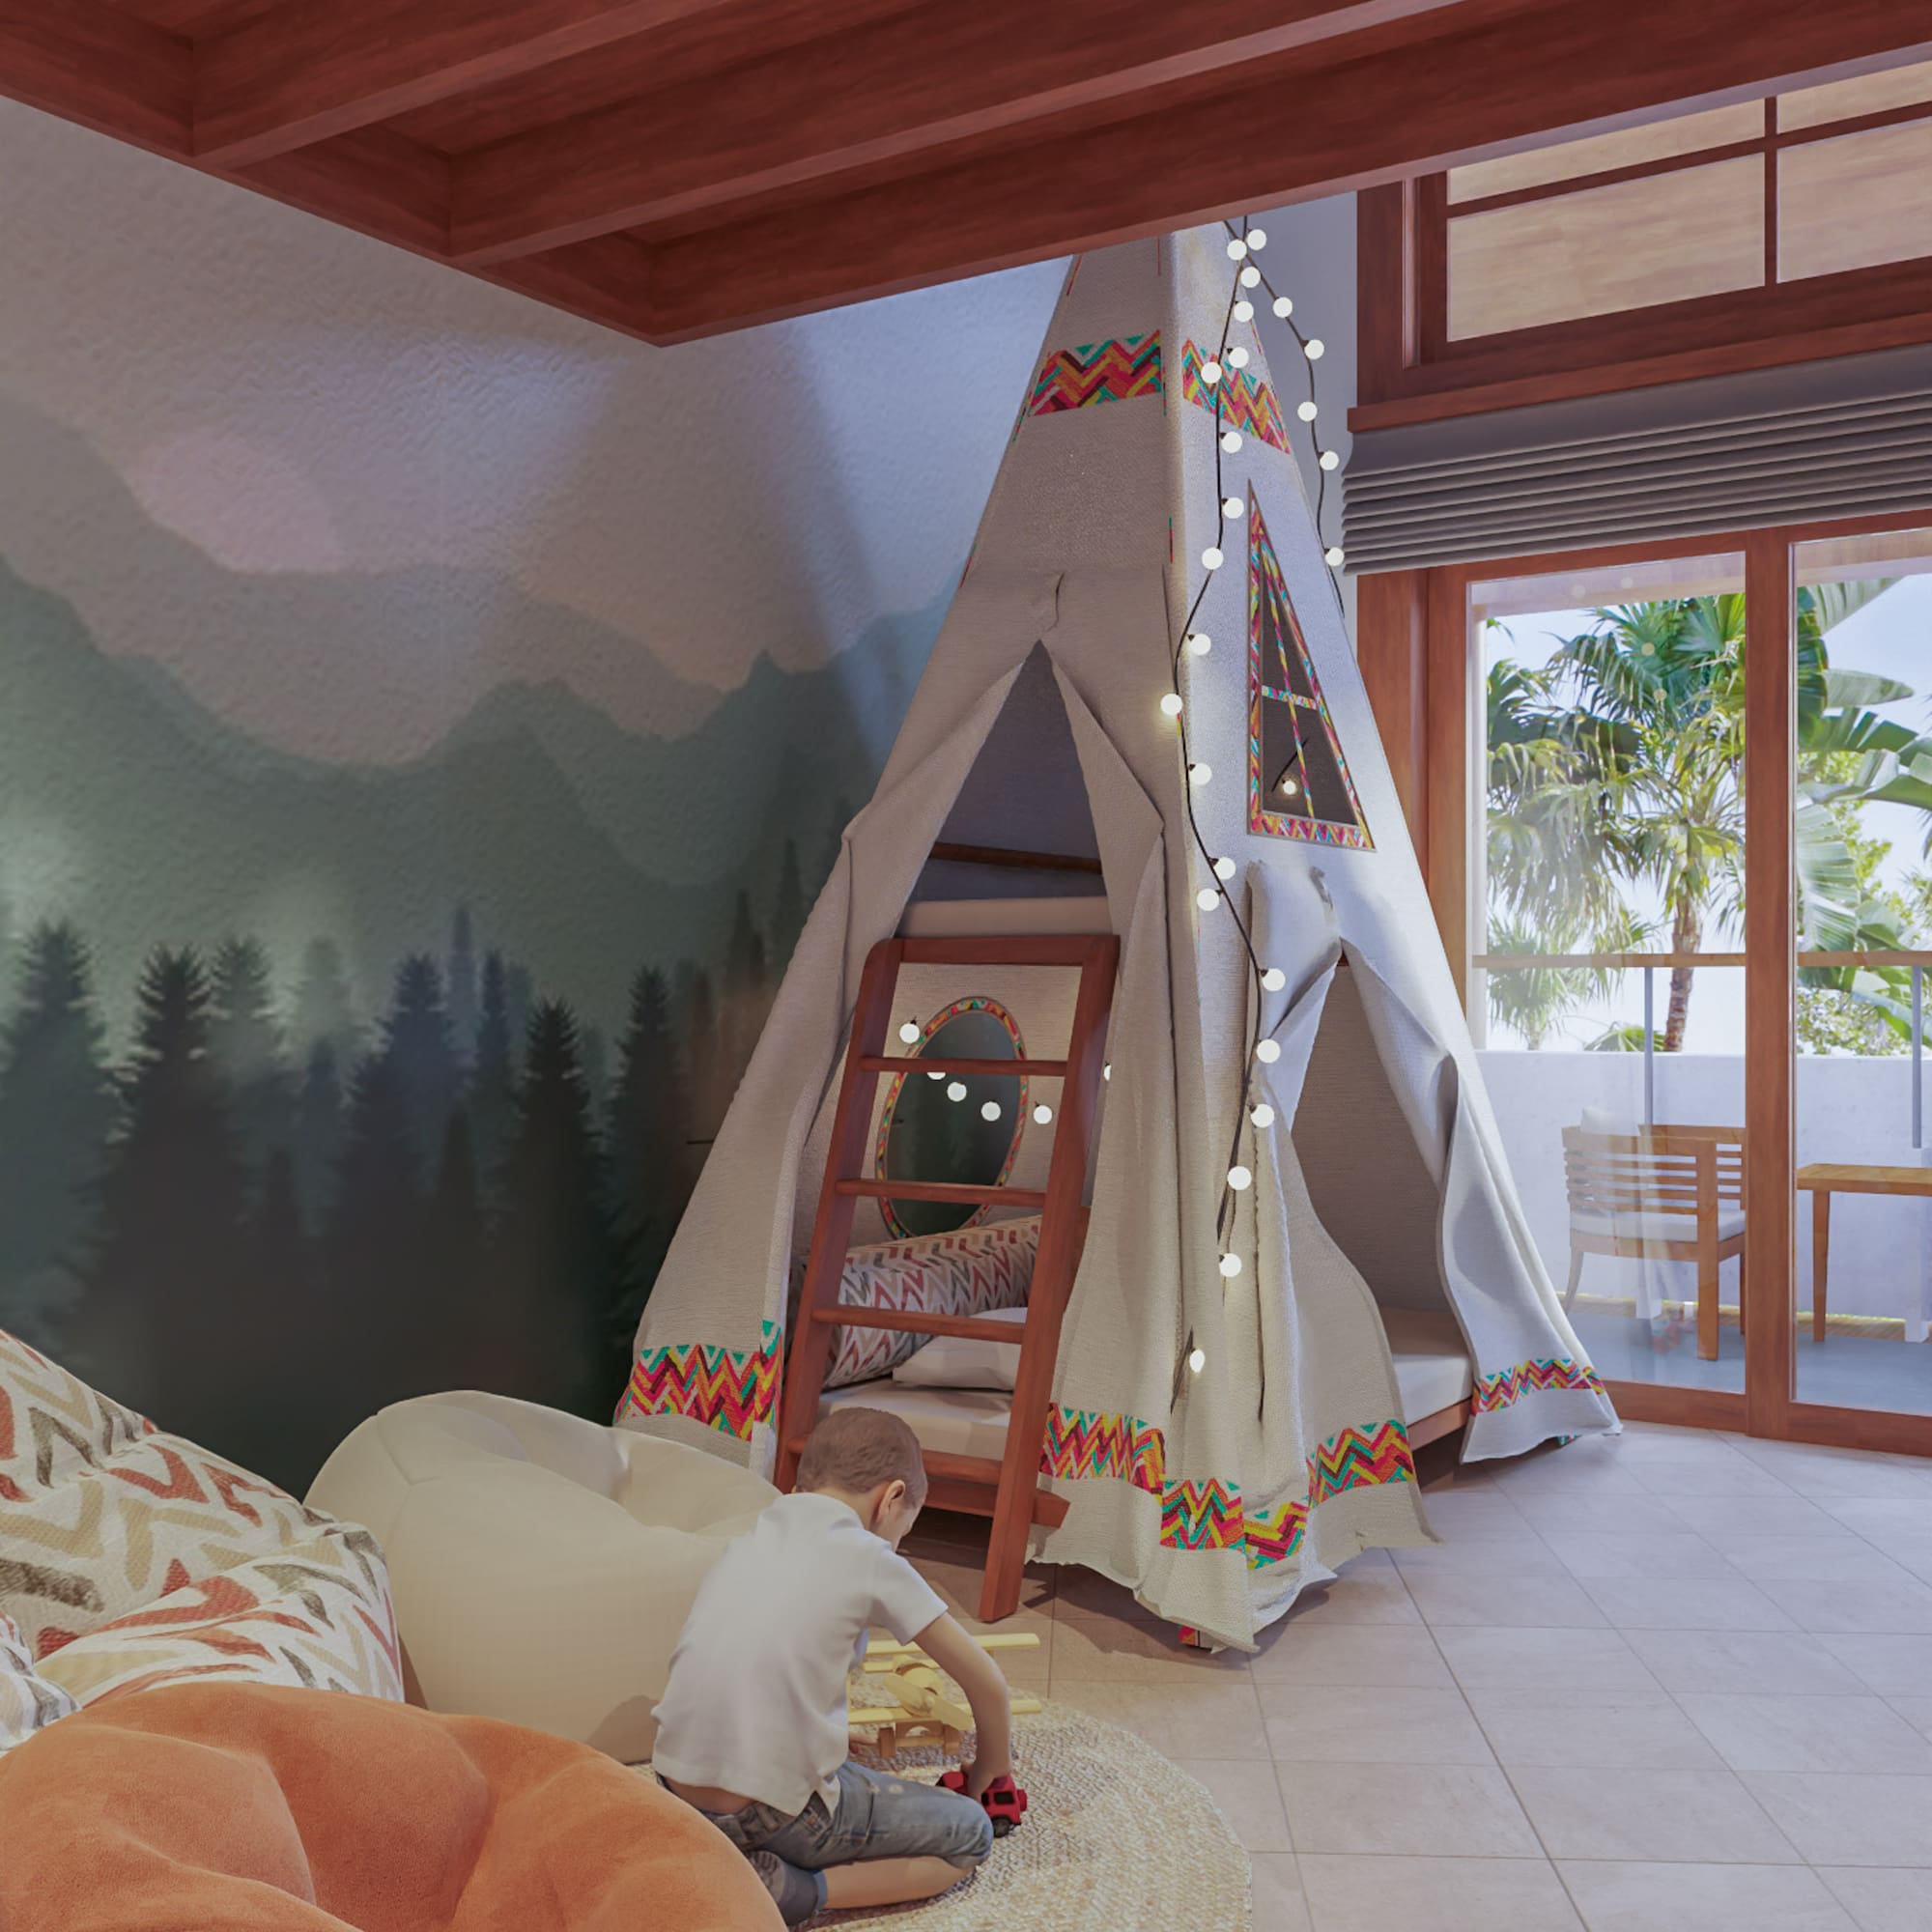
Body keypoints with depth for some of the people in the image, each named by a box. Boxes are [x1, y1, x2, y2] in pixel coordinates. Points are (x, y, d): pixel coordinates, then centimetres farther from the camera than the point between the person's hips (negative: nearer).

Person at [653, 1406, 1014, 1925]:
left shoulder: (746, 1541, 11)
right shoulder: (870, 1559, -5)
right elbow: (985, 1682, 3)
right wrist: (992, 1766, 21)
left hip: (676, 1789, 7)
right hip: (772, 1816, -7)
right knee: (970, 1833, 11)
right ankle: (802, 1891, -7)